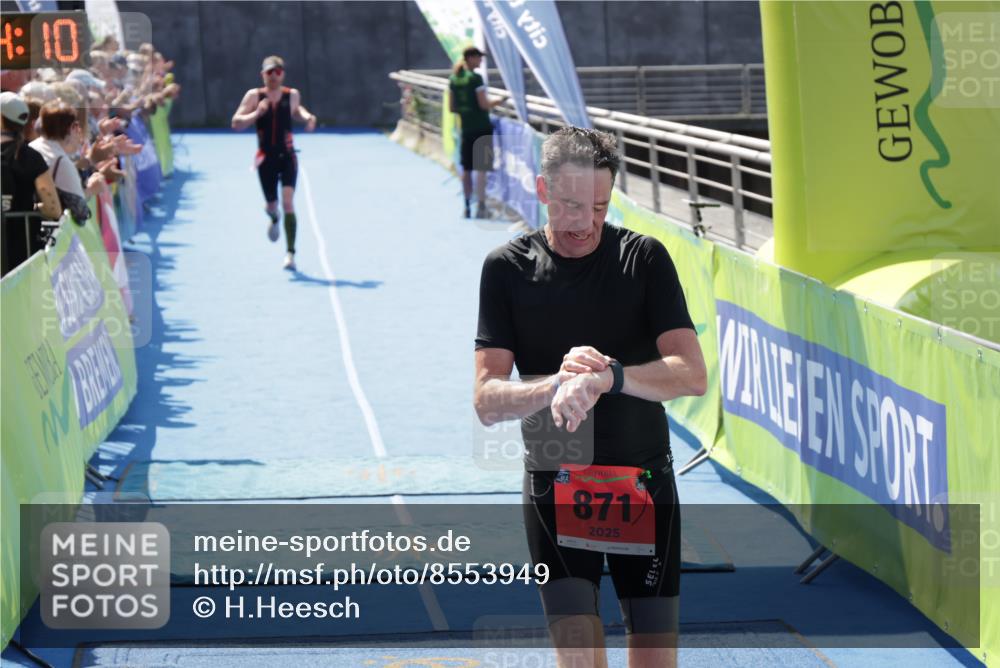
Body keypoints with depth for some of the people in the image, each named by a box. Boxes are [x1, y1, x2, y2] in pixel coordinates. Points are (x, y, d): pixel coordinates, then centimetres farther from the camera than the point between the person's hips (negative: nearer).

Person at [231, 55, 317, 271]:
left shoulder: (292, 95, 3)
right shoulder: (254, 96, -2)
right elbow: (236, 123, -4)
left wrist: (307, 117, 5)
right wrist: (256, 114, -19)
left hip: (287, 156, 0)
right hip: (266, 158, 1)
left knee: (287, 202, -15)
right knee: (271, 203, 10)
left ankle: (291, 253, -15)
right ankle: (273, 219, 52)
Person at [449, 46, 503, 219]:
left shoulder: (453, 79, 6)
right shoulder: (475, 78, -14)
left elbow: (452, 107, 10)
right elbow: (484, 104, -16)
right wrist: (497, 102, 2)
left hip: (465, 128, 6)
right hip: (482, 127, -6)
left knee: (466, 169, 11)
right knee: (481, 168, -4)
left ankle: (467, 207, 14)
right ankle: (481, 207, -7)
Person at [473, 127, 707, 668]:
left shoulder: (644, 258, -1)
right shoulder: (507, 269, -1)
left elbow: (691, 375, -9)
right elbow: (486, 400, -7)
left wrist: (607, 377, -27)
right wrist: (556, 385, -27)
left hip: (644, 480, 1)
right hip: (554, 483, -1)